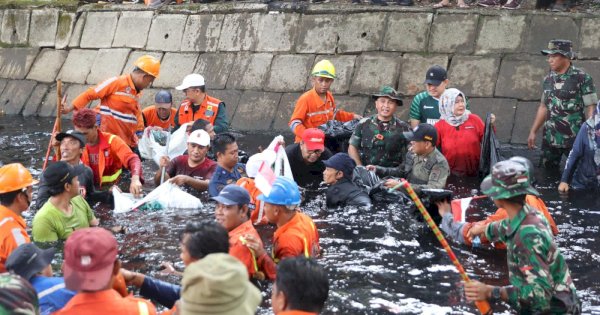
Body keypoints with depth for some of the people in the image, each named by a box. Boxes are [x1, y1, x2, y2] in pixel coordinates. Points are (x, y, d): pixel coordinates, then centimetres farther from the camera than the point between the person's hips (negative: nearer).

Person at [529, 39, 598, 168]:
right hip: (550, 138, 6)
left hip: (575, 140, -6)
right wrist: (533, 131, 14)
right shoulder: (548, 79, 8)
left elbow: (590, 108, -10)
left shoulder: (582, 78, -10)